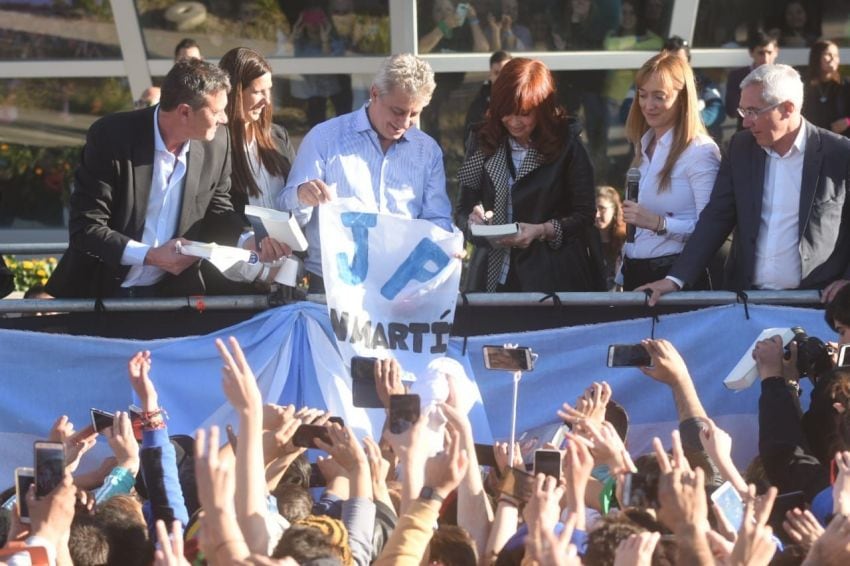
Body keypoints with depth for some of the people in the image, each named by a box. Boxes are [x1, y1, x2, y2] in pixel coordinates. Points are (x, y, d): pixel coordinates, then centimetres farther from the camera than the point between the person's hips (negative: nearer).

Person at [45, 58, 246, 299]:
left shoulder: (217, 143, -3)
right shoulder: (111, 136, -16)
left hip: (172, 293, 3)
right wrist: (150, 256, -22)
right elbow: (85, 228, -14)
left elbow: (218, 214, 11)